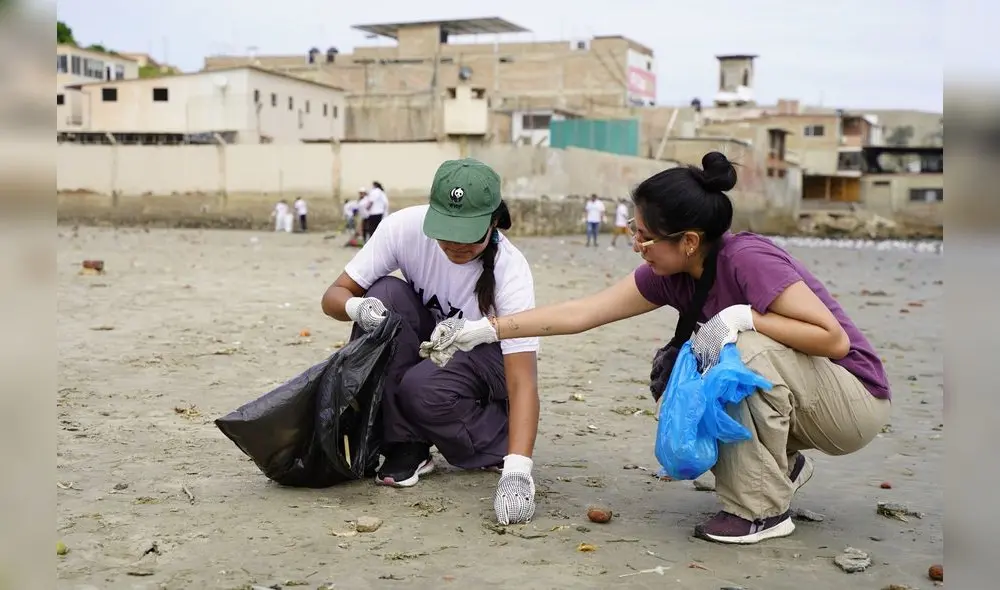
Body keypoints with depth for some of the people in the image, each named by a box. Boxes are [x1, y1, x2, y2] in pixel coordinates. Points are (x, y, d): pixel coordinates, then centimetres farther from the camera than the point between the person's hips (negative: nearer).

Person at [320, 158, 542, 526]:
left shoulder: (511, 272, -32)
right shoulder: (405, 227, -24)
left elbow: (523, 383, -37)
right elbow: (334, 296, -16)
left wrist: (517, 472, -50)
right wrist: (356, 307, -41)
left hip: (483, 361, -4)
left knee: (421, 387, -35)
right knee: (386, 294, -27)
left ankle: (501, 444, -3)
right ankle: (406, 445, -16)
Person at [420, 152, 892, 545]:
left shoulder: (748, 260, -30)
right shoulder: (671, 275, -9)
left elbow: (834, 338, -29)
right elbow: (581, 313, -9)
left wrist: (743, 317, -33)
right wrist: (485, 330, -11)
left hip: (857, 399, -7)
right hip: (776, 390, 7)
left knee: (750, 349, -32)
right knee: (673, 375, -9)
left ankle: (763, 509, -15)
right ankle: (779, 465, 11)